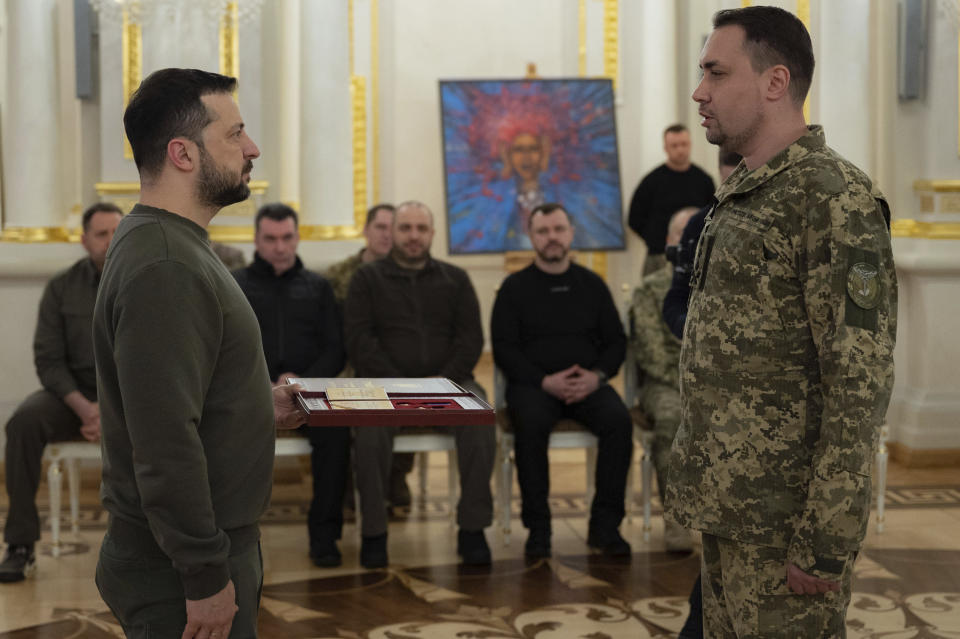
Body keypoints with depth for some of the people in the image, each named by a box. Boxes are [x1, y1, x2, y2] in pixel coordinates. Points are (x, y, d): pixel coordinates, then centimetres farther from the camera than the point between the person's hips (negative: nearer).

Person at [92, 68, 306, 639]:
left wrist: (258, 407, 13)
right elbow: (165, 446, -27)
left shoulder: (176, 246, 11)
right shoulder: (165, 267, -23)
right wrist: (206, 577, -23)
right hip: (184, 573, -10)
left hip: (219, 542, 10)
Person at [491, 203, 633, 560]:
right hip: (533, 384, -2)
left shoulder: (591, 285, 16)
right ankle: (537, 528, -24)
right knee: (531, 423, -35)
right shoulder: (515, 287, 8)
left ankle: (605, 526, -19)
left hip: (588, 384, 2)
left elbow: (616, 341, 14)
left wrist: (597, 376, -8)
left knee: (618, 420, -28)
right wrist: (544, 381, -14)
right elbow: (504, 349, 1)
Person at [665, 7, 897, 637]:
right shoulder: (741, 195, 13)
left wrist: (825, 544, -21)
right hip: (729, 502, 9)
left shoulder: (835, 198, -16)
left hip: (784, 516, -9)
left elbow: (861, 384, -20)